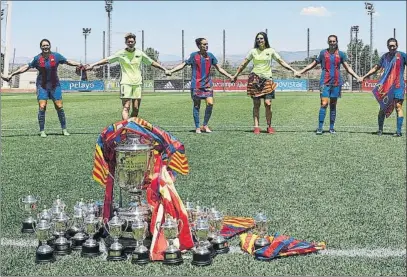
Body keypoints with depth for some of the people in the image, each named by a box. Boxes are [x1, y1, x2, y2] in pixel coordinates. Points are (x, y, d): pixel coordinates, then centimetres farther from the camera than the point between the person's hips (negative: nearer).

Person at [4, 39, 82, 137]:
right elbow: (26, 67, -1)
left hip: (55, 85, 1)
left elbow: (68, 61, 6)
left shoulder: (56, 56, -2)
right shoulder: (37, 58, -4)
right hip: (42, 86, -1)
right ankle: (42, 131, 1)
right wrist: (12, 74, -1)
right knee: (42, 107, -9)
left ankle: (64, 129, 11)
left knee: (59, 107, -1)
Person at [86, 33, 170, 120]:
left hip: (137, 83, 3)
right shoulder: (120, 53, 0)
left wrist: (165, 70, 15)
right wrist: (93, 65, -11)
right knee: (126, 107, -13)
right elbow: (107, 60, -2)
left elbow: (152, 63, 16)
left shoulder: (140, 53, 8)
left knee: (136, 109, 2)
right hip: (126, 83, -3)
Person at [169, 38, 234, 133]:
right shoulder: (194, 55, 0)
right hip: (196, 85, -3)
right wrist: (171, 71, -8)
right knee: (196, 105, 2)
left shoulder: (210, 56, 8)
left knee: (210, 103, -10)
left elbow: (219, 68, 14)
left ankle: (205, 125, 4)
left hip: (207, 84, 3)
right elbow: (183, 64, 1)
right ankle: (197, 127, 12)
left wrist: (229, 76, 11)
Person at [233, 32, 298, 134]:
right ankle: (256, 127, 3)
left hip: (267, 79, 0)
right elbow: (244, 64, 13)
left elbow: (281, 62, 8)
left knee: (268, 103, -8)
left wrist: (293, 70, 1)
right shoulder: (253, 51, 7)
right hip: (255, 79, 0)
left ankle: (269, 126, 3)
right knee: (256, 104, 0)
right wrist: (235, 75, 14)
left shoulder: (271, 51, 6)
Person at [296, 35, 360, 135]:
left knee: (333, 105, 6)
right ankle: (320, 127, -10)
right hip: (325, 82, -2)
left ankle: (332, 128, 13)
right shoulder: (323, 53, 7)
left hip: (336, 83, 2)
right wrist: (301, 72, 9)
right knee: (324, 104, -12)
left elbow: (348, 68, 10)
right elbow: (314, 64, 13)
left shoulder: (341, 54, 9)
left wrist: (357, 77, -1)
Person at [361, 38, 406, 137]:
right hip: (386, 85, 4)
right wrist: (364, 77, 21)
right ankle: (380, 130, 15)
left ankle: (399, 131, -9)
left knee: (398, 106, -10)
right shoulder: (385, 56, 13)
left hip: (398, 85, -3)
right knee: (383, 107, 5)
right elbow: (376, 68, 22)